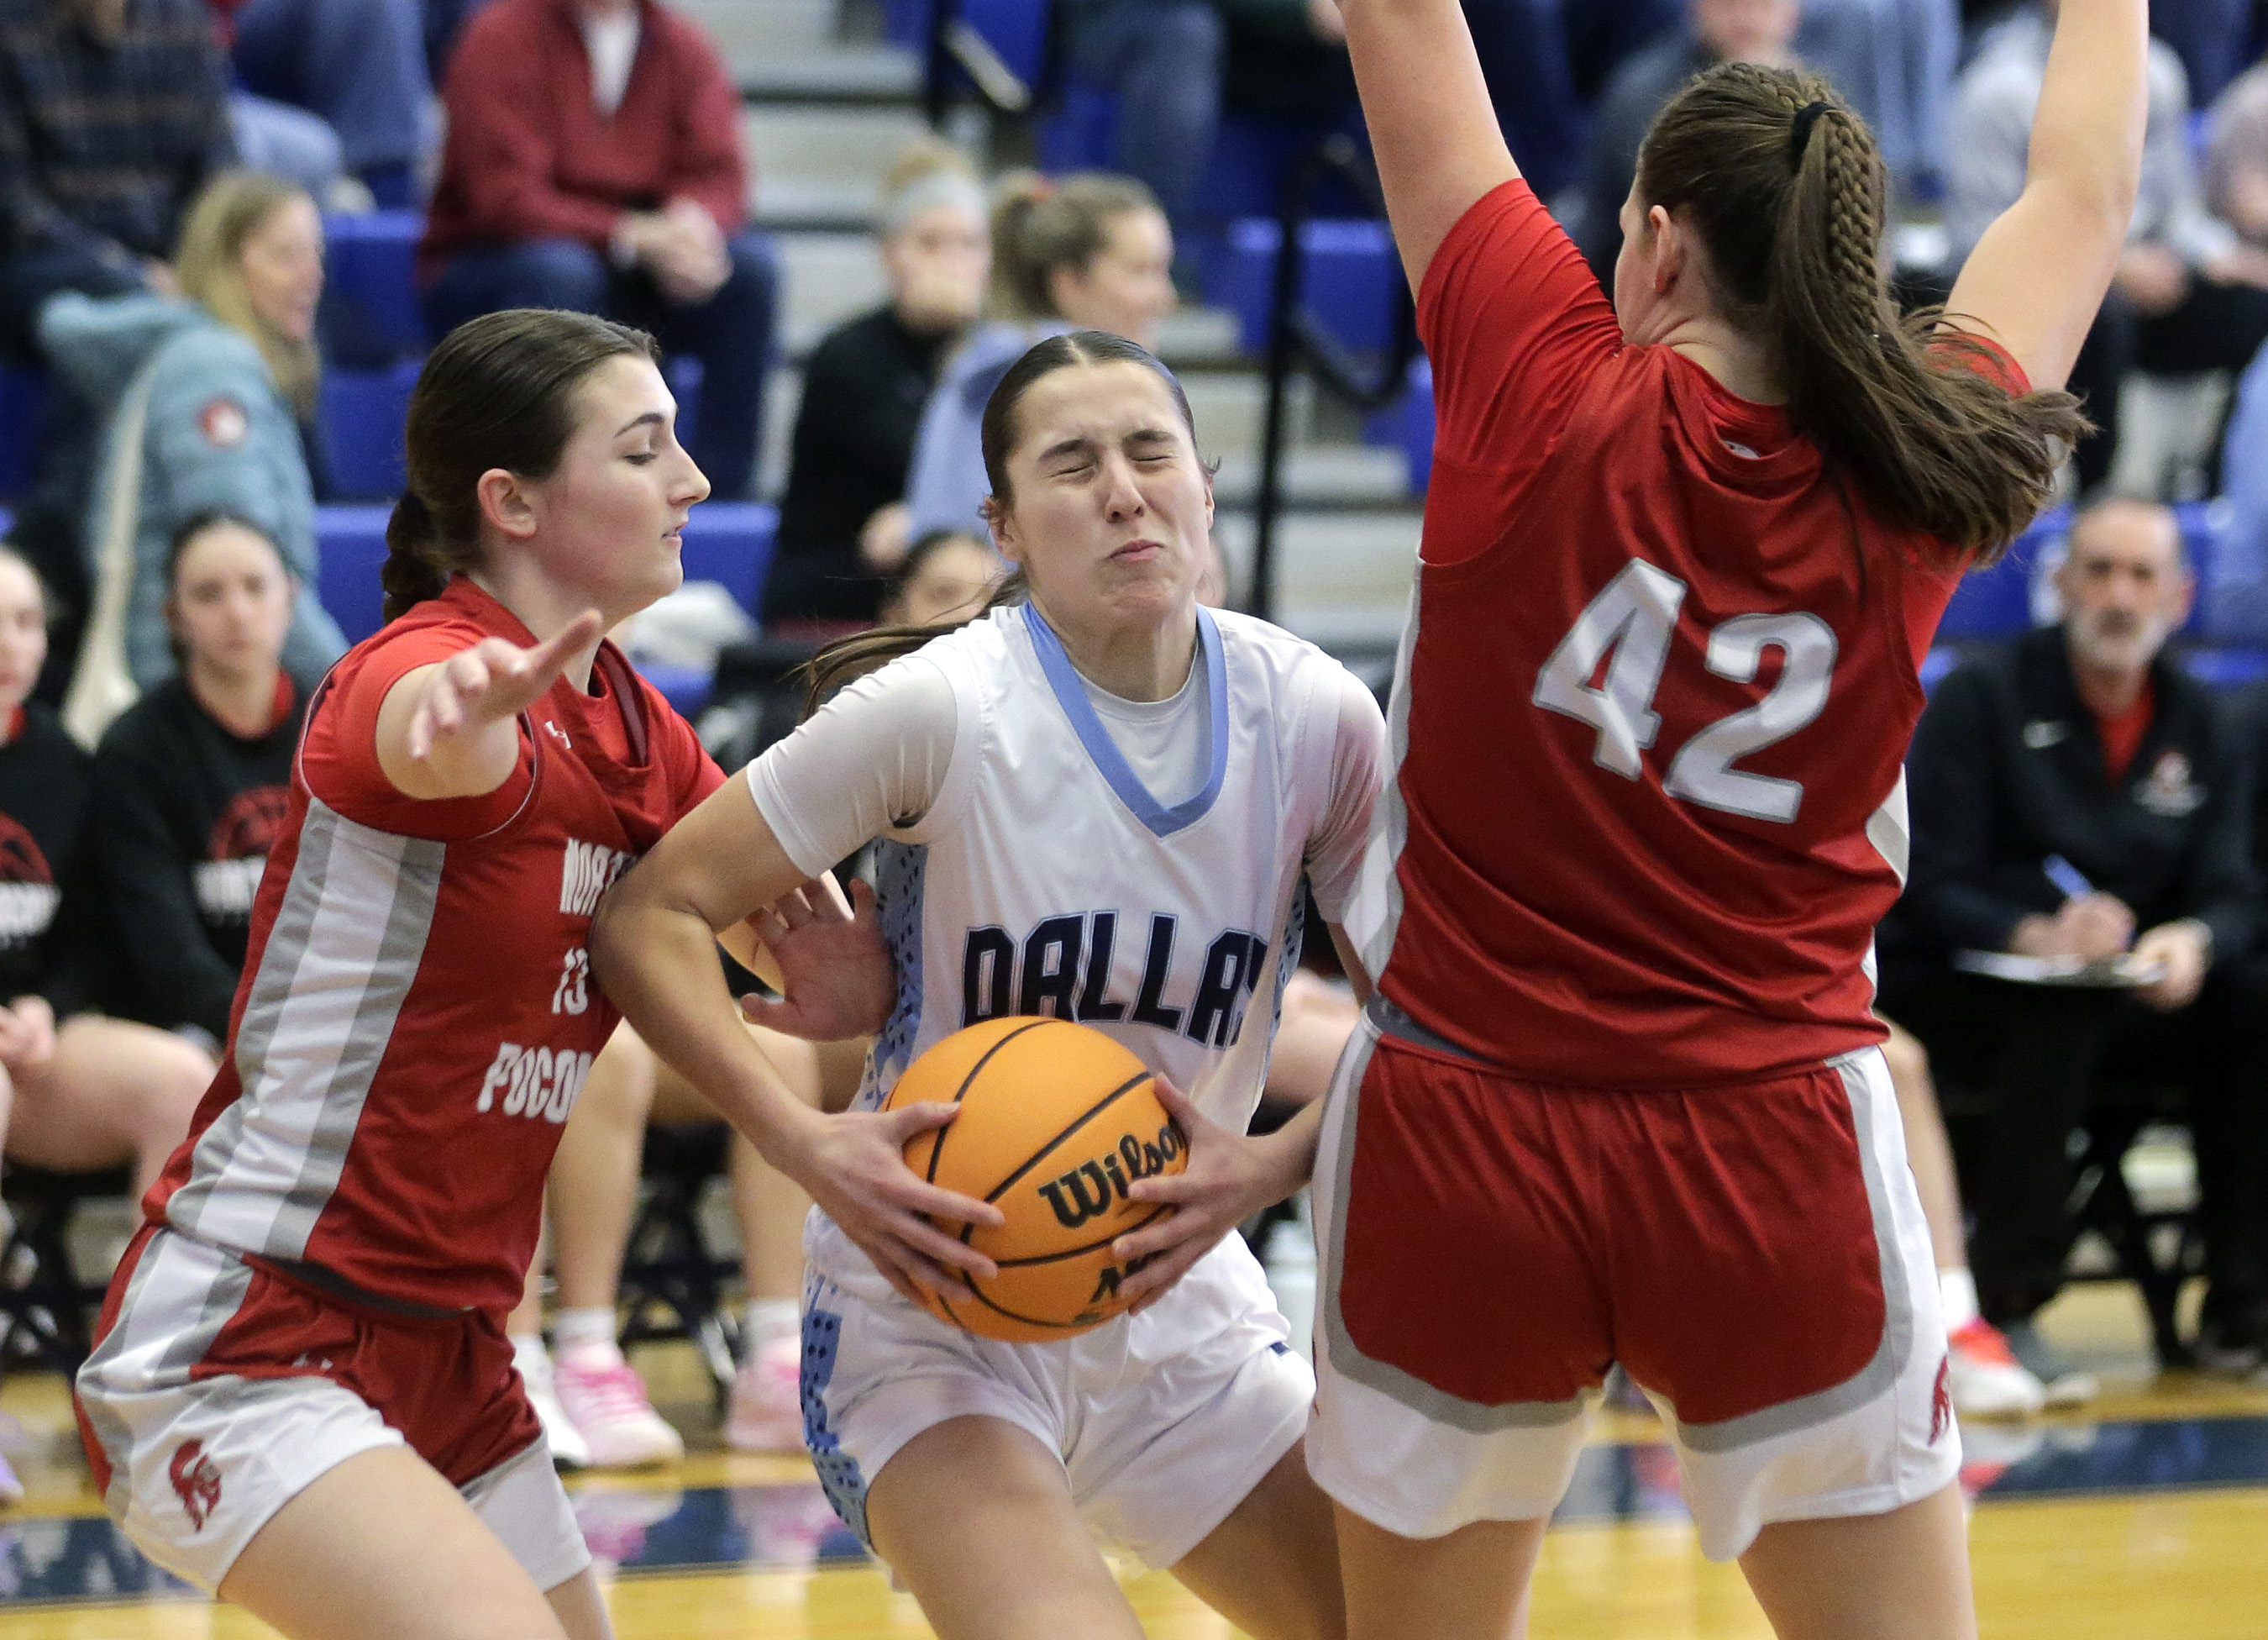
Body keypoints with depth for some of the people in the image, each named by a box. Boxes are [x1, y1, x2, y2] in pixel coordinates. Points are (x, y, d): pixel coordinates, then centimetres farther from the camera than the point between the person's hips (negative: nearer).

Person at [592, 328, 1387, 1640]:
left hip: (1177, 1289, 5)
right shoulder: (937, 709, -17)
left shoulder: (1315, 718, -6)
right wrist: (805, 1145, -26)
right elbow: (648, 917, -13)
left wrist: (1269, 1168, -17)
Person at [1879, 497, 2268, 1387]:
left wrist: (2193, 941, -25)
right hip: (1955, 992, -5)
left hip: (2128, 1006, 5)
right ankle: (2003, 1309, -36)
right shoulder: (1980, 701, -5)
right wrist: (2036, 937, -33)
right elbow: (1927, 889, -12)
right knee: (2059, 1013, -37)